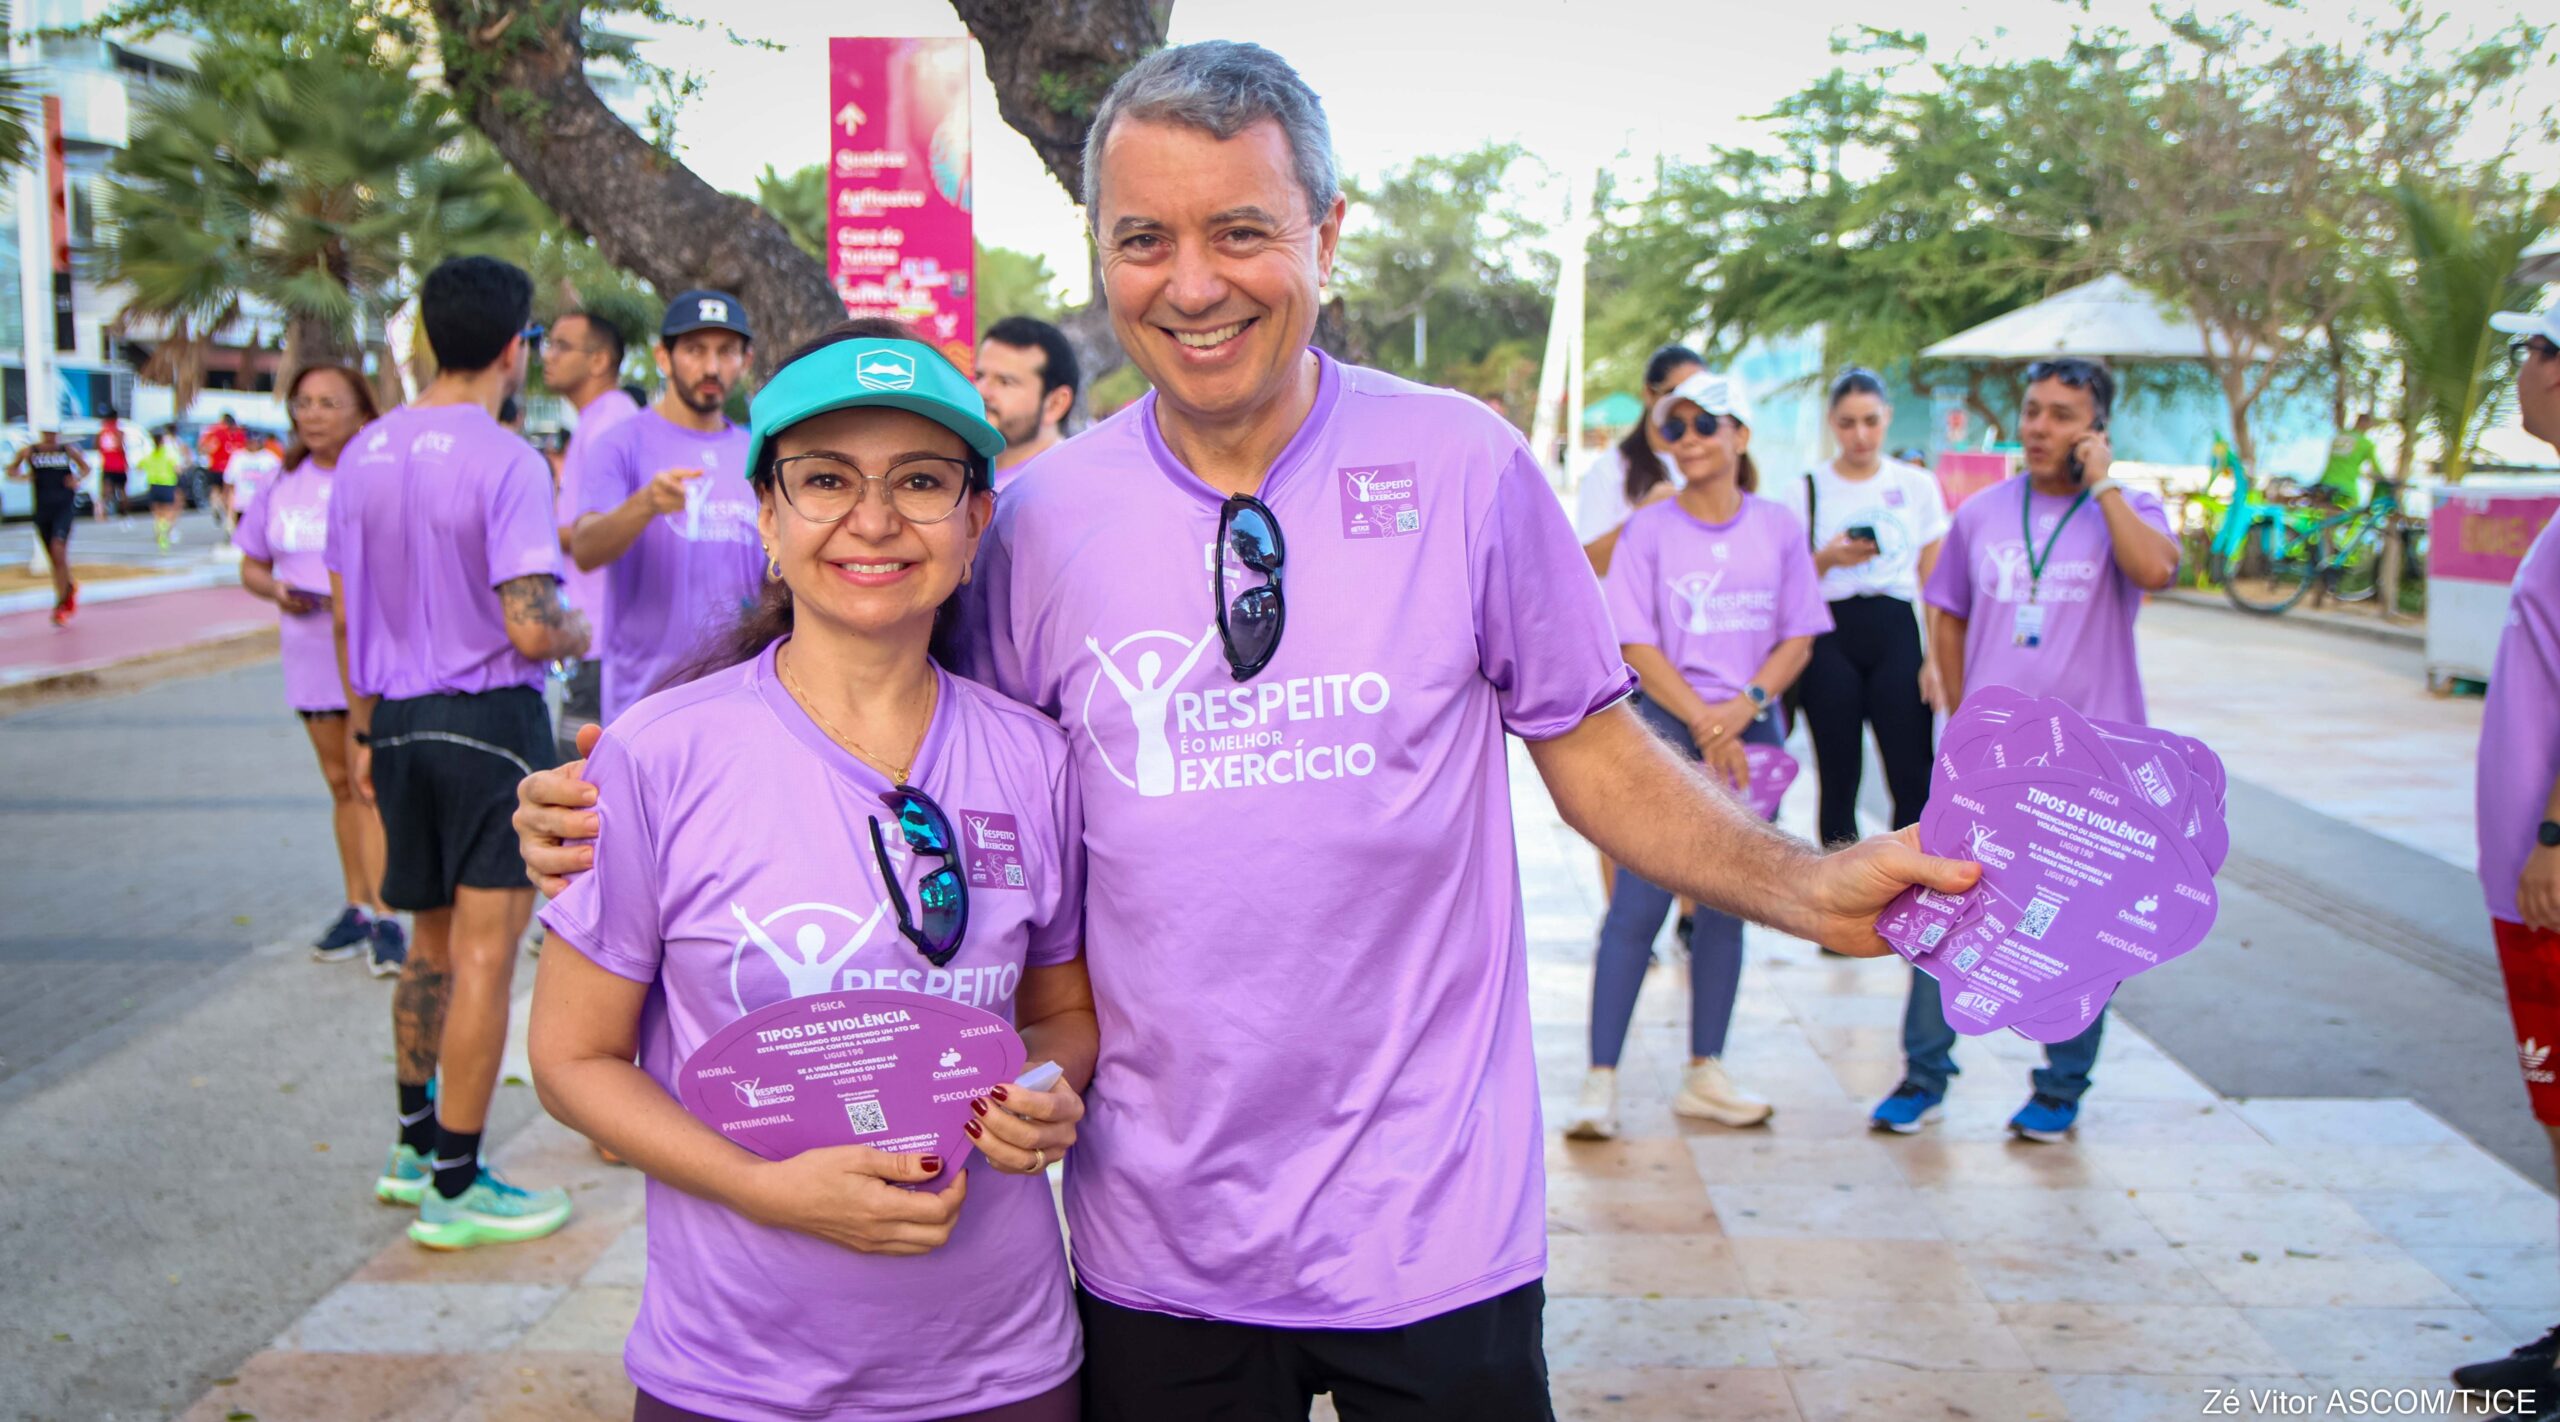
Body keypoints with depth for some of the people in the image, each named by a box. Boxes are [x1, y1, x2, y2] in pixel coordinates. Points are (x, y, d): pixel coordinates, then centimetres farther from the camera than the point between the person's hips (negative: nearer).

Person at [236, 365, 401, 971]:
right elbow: (252, 566, 15)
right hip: (311, 650, 6)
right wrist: (276, 590, -6)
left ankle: (386, 918, -7)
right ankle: (357, 907, 23)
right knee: (340, 783, 14)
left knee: (370, 783, -10)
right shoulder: (283, 484, 7)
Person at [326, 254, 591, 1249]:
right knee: (485, 950, -1)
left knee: (433, 942, 20)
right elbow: (529, 628, -21)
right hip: (491, 720, -7)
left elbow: (346, 615, 12)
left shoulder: (366, 452, 7)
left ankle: (414, 1146, 32)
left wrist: (363, 728, 20)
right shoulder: (506, 461, -15)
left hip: (399, 720, 7)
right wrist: (580, 635, 0)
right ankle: (455, 1187, 5)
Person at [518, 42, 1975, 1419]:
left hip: (1430, 1220, -1)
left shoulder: (1463, 465, -6)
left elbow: (1594, 749, 1)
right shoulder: (1043, 518, -2)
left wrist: (1810, 887, -13)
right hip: (1158, 1231, 2)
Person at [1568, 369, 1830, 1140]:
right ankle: (1600, 1080, -5)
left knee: (1726, 904, 8)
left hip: (1752, 731, 3)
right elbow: (1637, 645, -5)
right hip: (1666, 729, -3)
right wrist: (1702, 720, -14)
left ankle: (1704, 1075, 17)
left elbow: (1799, 638, 5)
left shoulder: (1778, 527, 7)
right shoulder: (1649, 528, -1)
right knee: (1638, 905, -9)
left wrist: (1744, 706, -10)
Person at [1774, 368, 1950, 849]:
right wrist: (1827, 559, -13)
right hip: (1831, 638, -1)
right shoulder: (1804, 490, 5)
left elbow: (1935, 583, 10)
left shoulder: (1917, 485, 9)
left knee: (1914, 781, -6)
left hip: (1897, 633, 1)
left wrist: (1937, 658, 2)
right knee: (1839, 784, 3)